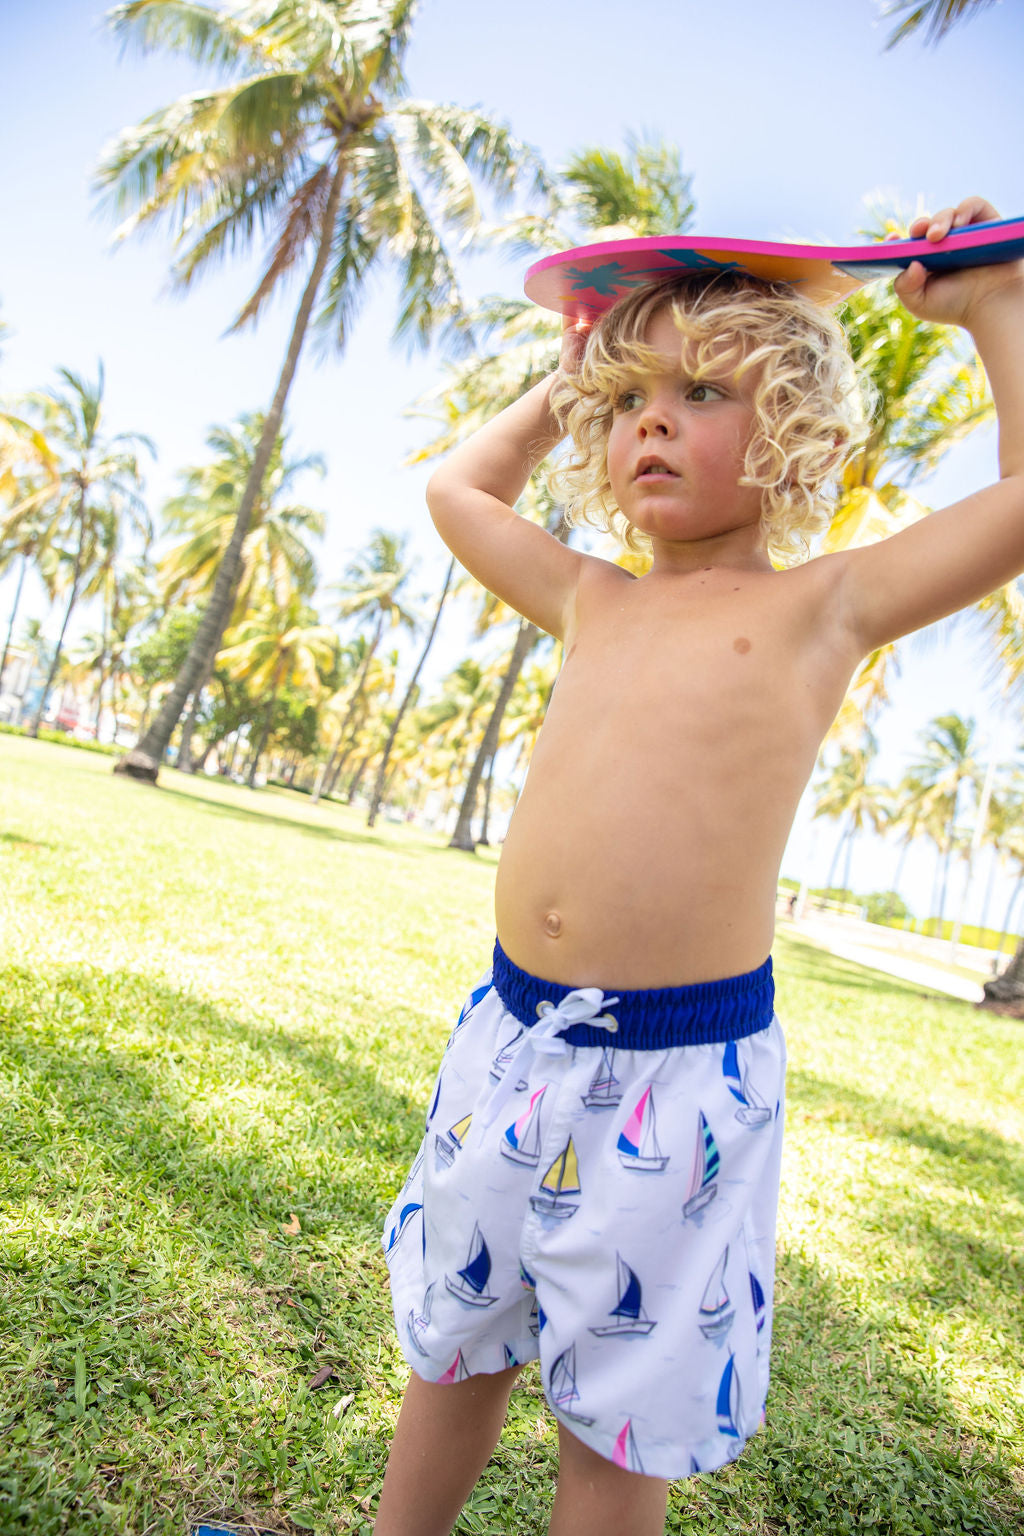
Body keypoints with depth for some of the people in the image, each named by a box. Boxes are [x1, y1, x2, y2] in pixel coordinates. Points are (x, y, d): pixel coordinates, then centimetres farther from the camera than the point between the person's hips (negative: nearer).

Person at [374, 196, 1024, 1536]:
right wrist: (570, 381, 26)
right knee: (455, 1344, 23)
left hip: (681, 1069, -5)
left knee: (621, 1417, 13)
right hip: (512, 1033, 5)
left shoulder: (821, 606, -2)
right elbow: (459, 488, 26)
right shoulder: (594, 605, 11)